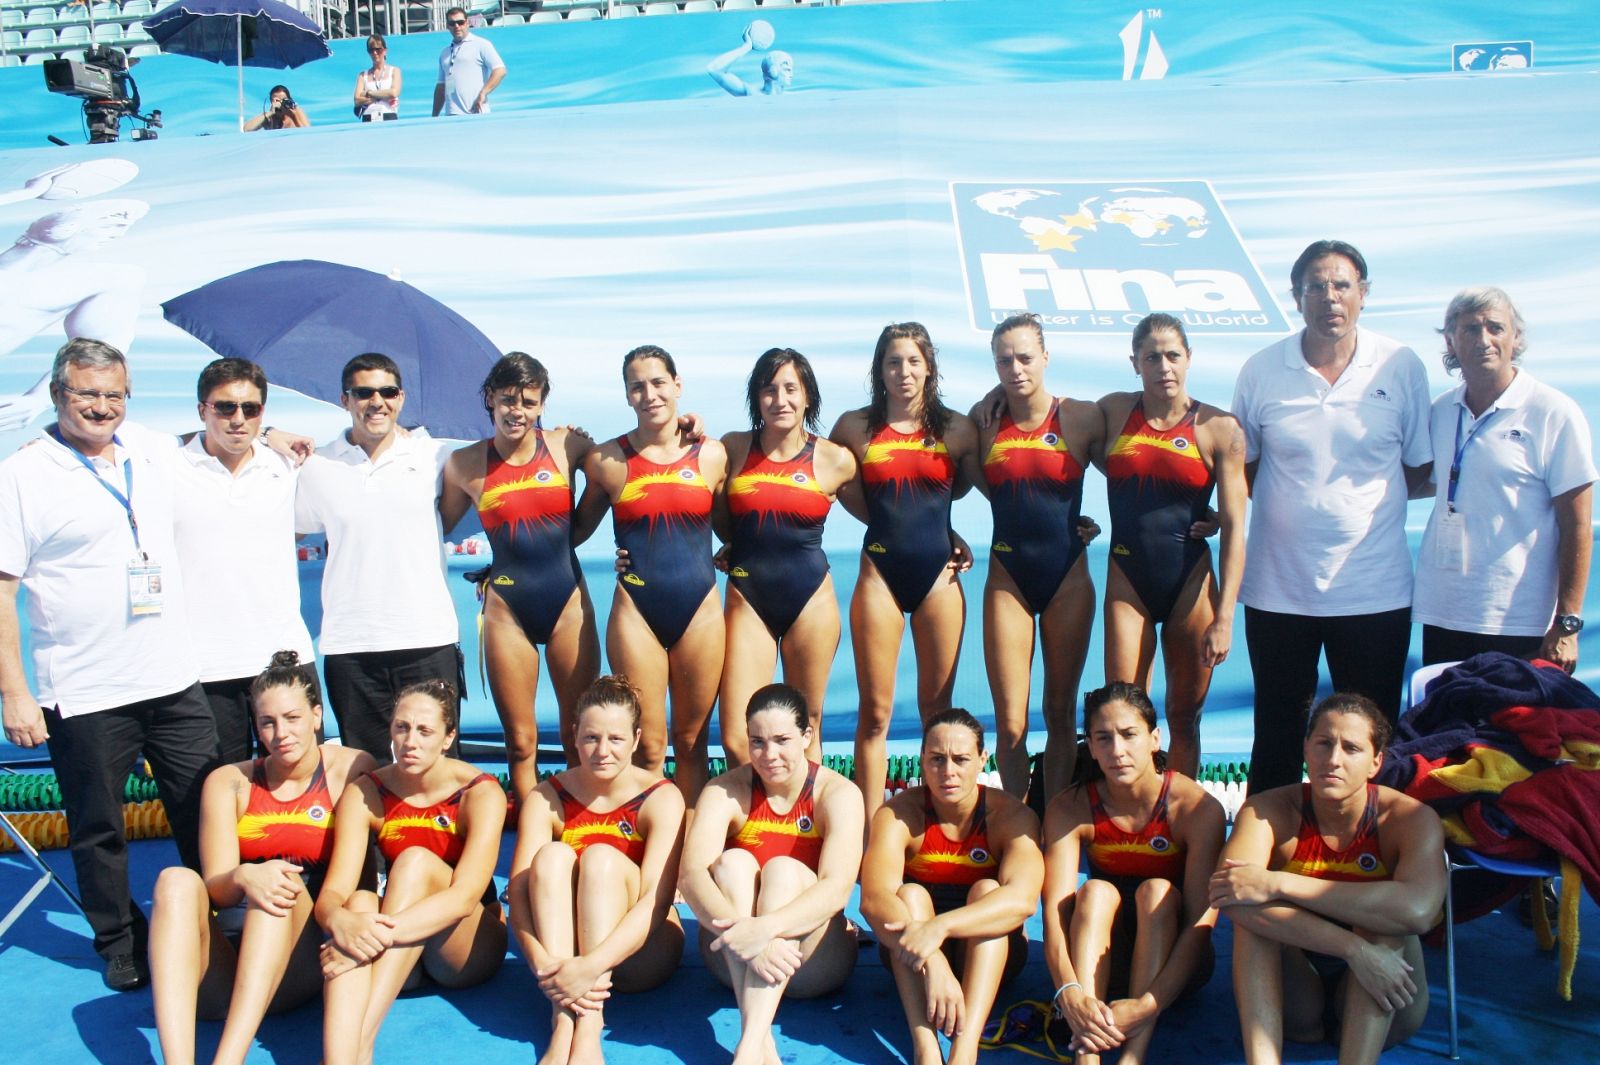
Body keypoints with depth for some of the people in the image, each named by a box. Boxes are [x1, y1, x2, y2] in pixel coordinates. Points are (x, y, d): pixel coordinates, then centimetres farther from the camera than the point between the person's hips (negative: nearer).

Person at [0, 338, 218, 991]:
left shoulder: (156, 453, 6)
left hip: (174, 681, 4)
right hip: (83, 695, -4)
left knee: (206, 817, 10)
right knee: (98, 832, 10)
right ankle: (121, 946, 28)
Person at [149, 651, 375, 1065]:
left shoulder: (352, 771, 3)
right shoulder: (229, 782, 8)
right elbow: (216, 885, -3)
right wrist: (243, 879, -27)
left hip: (301, 957, -2)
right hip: (222, 963, 2)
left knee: (283, 882, -31)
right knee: (177, 880, -25)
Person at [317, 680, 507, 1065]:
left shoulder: (480, 794, -14)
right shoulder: (364, 795, -6)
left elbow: (464, 896, -28)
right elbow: (332, 892, -18)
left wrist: (382, 933, -43)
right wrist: (340, 921, -43)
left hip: (468, 949, -2)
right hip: (391, 957, 2)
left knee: (416, 860, -30)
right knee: (359, 901, -32)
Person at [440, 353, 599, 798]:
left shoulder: (566, 445, -2)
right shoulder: (465, 464, 0)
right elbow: (437, 527, 10)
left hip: (568, 600, 0)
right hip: (508, 607, 0)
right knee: (520, 743, 6)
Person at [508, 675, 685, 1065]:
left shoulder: (661, 798, -11)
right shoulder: (547, 798, -5)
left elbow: (656, 900, -23)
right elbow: (518, 892, -17)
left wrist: (591, 967, -36)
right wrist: (544, 967, -35)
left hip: (640, 955, -2)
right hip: (562, 951, 2)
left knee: (600, 857, -27)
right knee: (552, 855, -24)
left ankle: (588, 1030, -36)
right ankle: (563, 1020, -35)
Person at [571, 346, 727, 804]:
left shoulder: (712, 454, 4)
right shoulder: (606, 460, 1)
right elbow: (577, 530, 14)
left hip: (700, 610, 1)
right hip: (637, 610, -1)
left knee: (693, 743, 10)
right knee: (647, 748, 0)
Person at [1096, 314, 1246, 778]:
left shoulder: (1219, 428, -4)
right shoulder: (1113, 411, 2)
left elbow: (1233, 526, -7)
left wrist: (1224, 617, -12)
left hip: (1191, 582, -1)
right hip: (1127, 581, 1)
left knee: (1184, 717, 8)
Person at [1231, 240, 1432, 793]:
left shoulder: (1402, 367, -2)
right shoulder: (1261, 370, -1)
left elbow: (1420, 466, 7)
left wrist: (1358, 502, -2)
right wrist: (1294, 505, -2)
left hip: (1374, 591, 0)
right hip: (1278, 587, 0)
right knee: (1277, 734, 11)